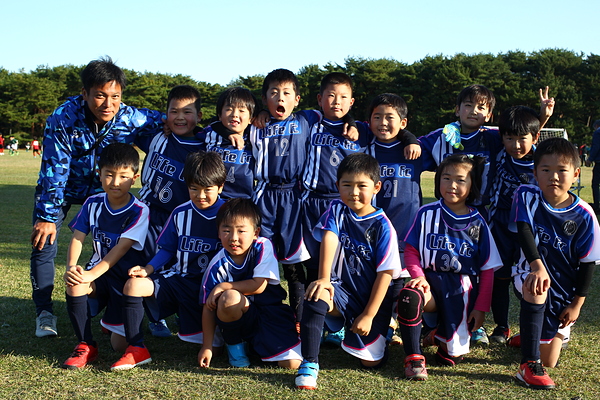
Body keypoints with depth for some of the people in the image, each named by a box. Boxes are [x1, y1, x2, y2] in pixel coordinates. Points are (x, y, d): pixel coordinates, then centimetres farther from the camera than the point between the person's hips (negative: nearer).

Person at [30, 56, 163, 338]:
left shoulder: (131, 119, -26)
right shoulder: (63, 118, -32)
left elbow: (165, 122, -6)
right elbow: (53, 169, -27)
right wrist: (47, 216, -26)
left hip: (102, 188, 2)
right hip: (60, 187, -2)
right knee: (43, 241, -7)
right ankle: (44, 313, 8)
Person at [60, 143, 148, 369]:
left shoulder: (139, 211, -14)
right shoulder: (93, 204, 0)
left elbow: (121, 248, -23)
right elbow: (78, 238, -6)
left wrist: (92, 274, -34)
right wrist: (71, 267, -26)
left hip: (125, 277, -3)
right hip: (98, 274, 3)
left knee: (119, 343, -7)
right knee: (75, 286, -33)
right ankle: (86, 346, -13)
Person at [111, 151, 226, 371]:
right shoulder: (180, 213, 6)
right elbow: (167, 250, 12)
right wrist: (147, 269, -5)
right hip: (179, 278, 3)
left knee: (205, 340, -15)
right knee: (134, 285, -21)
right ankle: (136, 349, -14)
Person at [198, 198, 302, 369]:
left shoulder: (263, 247, -14)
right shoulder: (218, 265, -13)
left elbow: (259, 286, -19)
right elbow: (208, 308, -9)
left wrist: (222, 287, -20)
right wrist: (207, 346, -12)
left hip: (270, 311, 0)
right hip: (239, 315, 0)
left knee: (292, 363, -17)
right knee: (229, 298, -35)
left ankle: (255, 342, 15)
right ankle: (233, 342, -4)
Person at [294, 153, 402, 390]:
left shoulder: (382, 226, -9)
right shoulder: (336, 211, -3)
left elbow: (386, 273, -10)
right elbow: (329, 239, -20)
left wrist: (369, 315, -12)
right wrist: (323, 279, -37)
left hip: (371, 298, 0)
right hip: (341, 290, 1)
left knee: (370, 361, -6)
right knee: (316, 295, -34)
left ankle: (380, 332, 30)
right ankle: (309, 363, -25)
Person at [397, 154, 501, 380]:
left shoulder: (477, 223, 3)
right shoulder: (427, 214, 2)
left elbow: (488, 269, 5)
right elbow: (411, 251, 4)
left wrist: (481, 308, 0)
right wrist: (420, 277, -15)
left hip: (462, 291, 1)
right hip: (432, 282, 0)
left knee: (451, 357, -9)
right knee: (409, 296, -37)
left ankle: (442, 332, 28)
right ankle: (414, 359, -22)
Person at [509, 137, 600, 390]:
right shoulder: (526, 196, -13)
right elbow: (524, 232, -26)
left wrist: (577, 303, -3)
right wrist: (538, 267, -43)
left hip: (563, 291, 1)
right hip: (530, 271, -1)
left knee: (549, 360, 5)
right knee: (536, 287, -40)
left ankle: (557, 333, 45)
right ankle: (529, 366, -30)